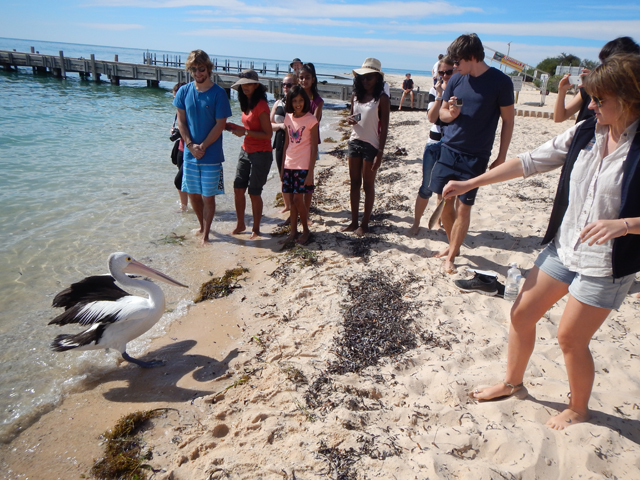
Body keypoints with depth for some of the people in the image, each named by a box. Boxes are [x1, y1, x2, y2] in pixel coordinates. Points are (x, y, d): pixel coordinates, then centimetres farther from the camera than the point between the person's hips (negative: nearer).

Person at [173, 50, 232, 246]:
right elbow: (181, 121, 4)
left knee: (208, 197, 1)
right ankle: (202, 226, 33)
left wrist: (202, 147, -14)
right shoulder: (184, 91, 3)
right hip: (190, 154, 4)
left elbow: (220, 124, -10)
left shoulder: (218, 93, -8)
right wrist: (191, 145, -9)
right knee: (192, 194, 13)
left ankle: (205, 234, 12)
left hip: (211, 155, -4)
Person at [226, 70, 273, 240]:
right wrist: (235, 127, 2)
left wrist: (245, 132, -23)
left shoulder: (261, 105, -15)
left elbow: (267, 134, -18)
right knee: (238, 189, 8)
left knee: (254, 193, 0)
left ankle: (256, 229, 16)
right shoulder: (246, 104, 11)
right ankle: (240, 225, 23)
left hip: (261, 154, -8)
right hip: (246, 151, 8)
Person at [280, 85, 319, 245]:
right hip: (289, 165, 5)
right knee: (291, 199, 6)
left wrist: (310, 172, -13)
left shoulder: (311, 119, -7)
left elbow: (314, 147, -9)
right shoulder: (288, 118, 8)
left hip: (303, 166, -5)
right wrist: (283, 166, 13)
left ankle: (306, 230, 12)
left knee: (298, 198, -6)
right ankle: (293, 232, 17)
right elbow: (286, 143, 14)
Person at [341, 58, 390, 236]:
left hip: (371, 145, -6)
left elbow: (384, 127, -11)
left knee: (368, 185, 4)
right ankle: (354, 222, 20)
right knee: (354, 183, 10)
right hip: (354, 141, 6)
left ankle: (365, 224, 15)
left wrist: (380, 153, -17)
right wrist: (349, 119, -5)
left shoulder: (382, 98, -10)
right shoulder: (356, 95, 8)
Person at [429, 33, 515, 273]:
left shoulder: (500, 82, -7)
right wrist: (450, 114, -11)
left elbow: (508, 120, -2)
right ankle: (453, 245, 29)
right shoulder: (457, 79, 4)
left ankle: (451, 256, 11)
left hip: (475, 156, -4)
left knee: (463, 207, -3)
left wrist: (501, 157, -4)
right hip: (448, 150, 4)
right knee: (444, 202, 7)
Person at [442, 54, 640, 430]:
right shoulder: (585, 134, 0)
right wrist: (469, 184, 2)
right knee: (522, 314, 10)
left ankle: (579, 409, 31)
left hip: (606, 265, -6)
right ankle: (513, 382, 35)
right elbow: (531, 162, 3)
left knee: (570, 337, 2)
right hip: (563, 248, 6)